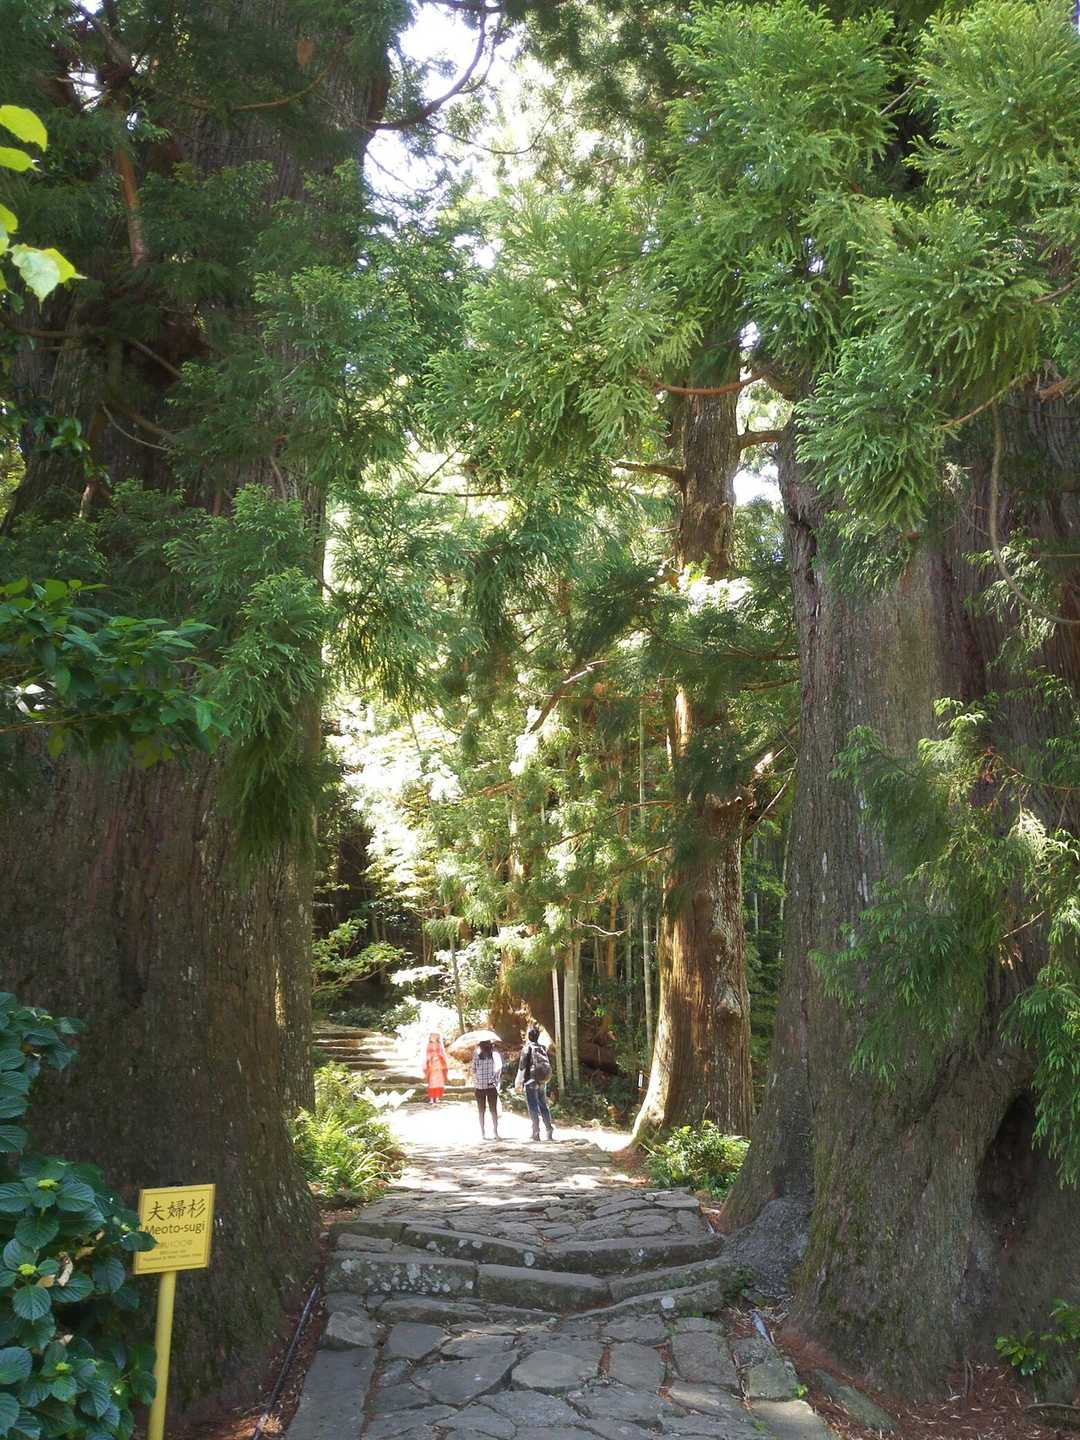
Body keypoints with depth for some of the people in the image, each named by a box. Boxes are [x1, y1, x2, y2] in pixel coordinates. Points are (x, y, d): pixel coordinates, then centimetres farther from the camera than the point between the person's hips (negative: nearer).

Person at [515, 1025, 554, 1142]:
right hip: (542, 1082, 5)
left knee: (533, 1107, -2)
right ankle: (549, 1132, 8)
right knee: (543, 1107, 11)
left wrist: (518, 1083, -3)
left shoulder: (527, 1048, -8)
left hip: (531, 1081, -5)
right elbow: (548, 1065, 10)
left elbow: (522, 1066, -9)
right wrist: (545, 1080, 17)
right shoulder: (542, 1048, 9)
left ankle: (536, 1133, -4)